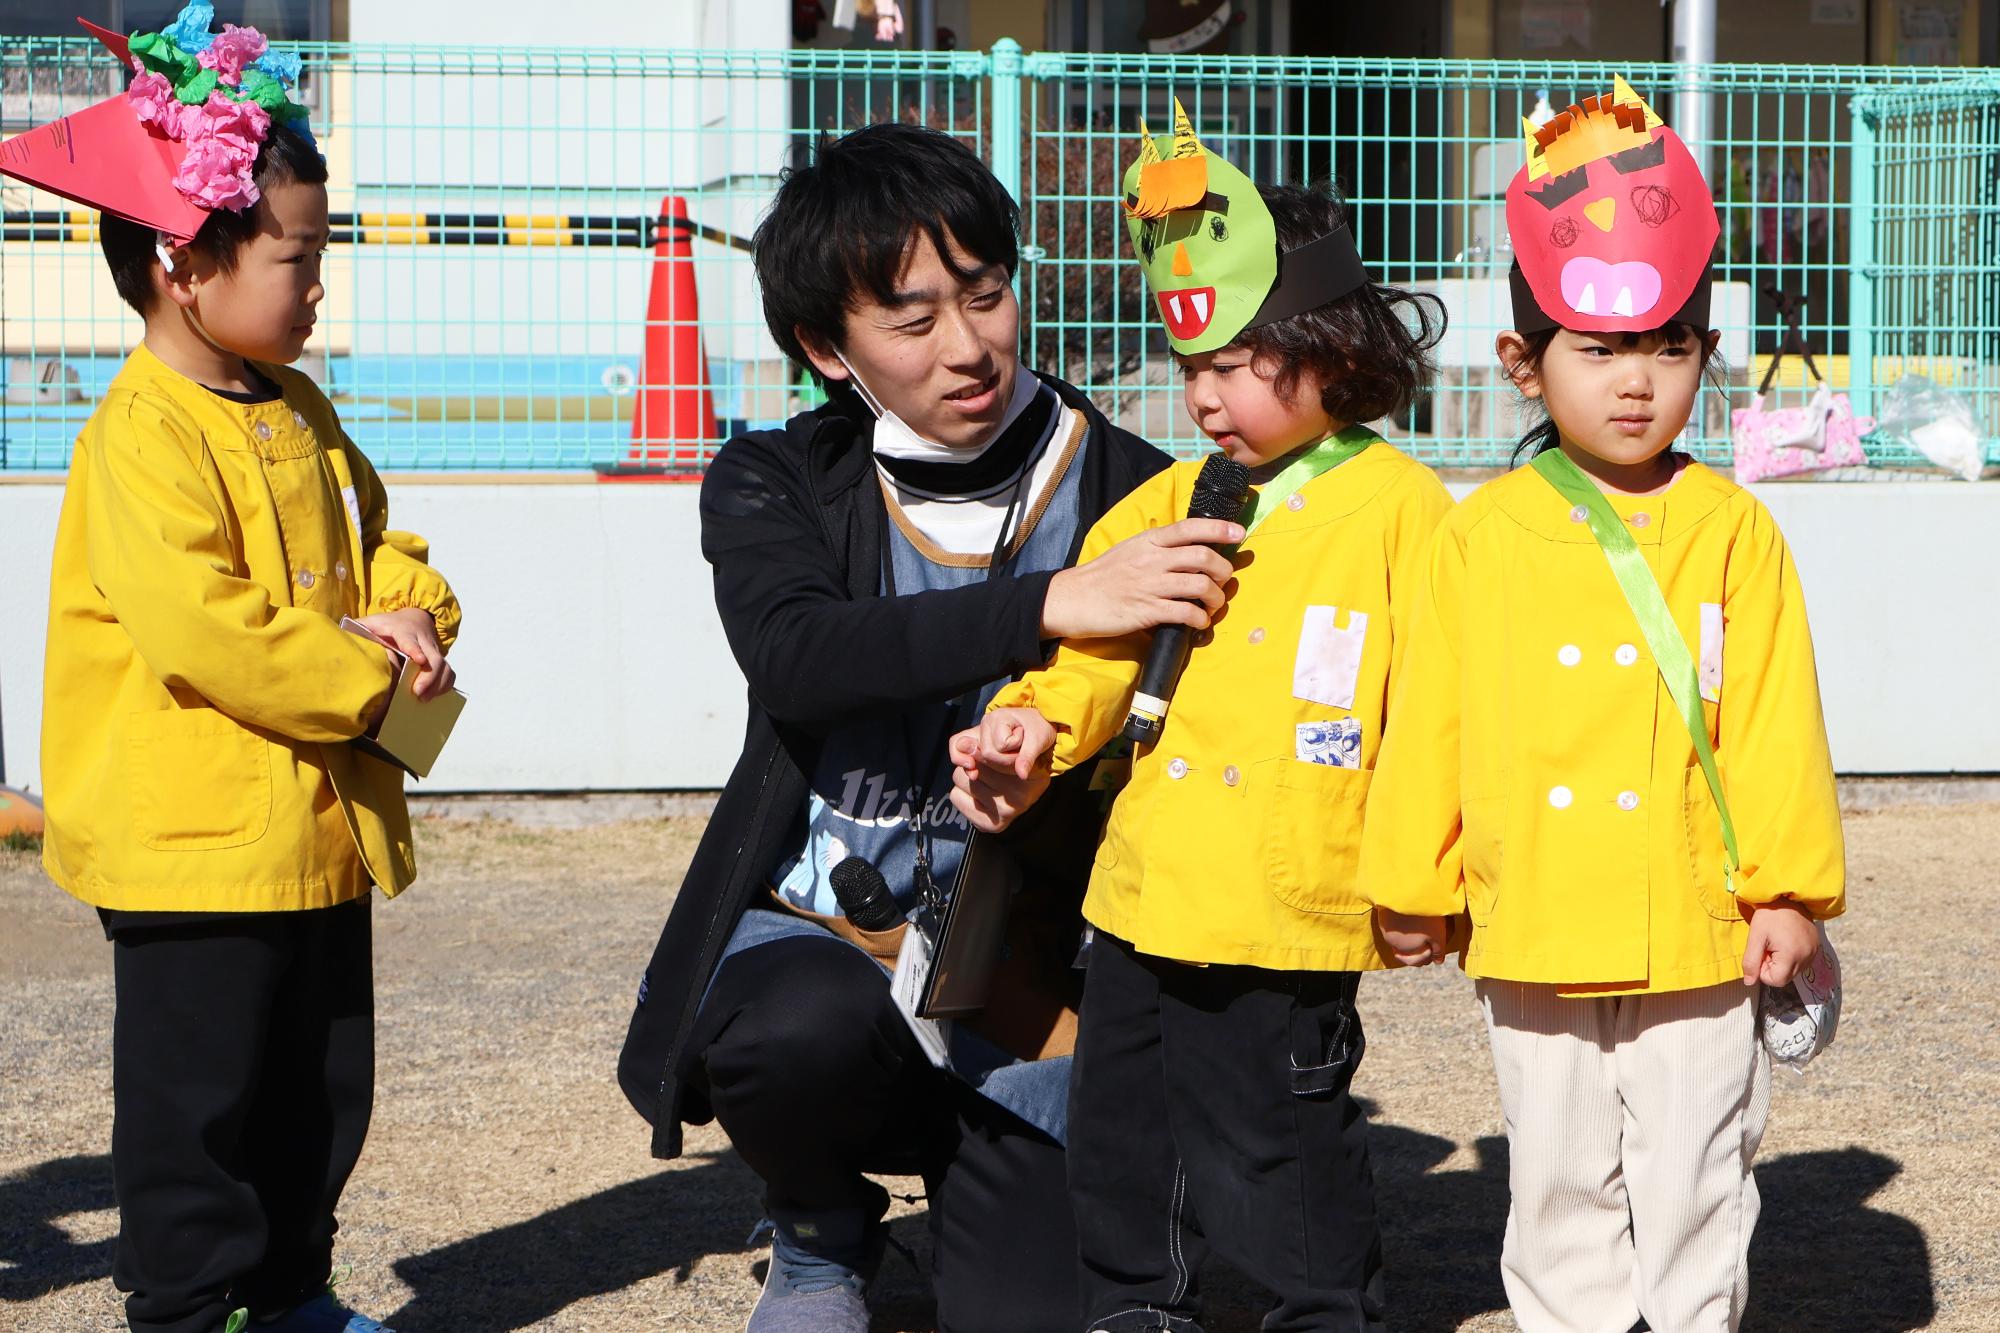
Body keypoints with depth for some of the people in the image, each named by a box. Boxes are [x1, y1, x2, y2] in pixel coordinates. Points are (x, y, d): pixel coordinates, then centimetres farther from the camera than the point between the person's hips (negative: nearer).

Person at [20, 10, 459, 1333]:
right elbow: (202, 631, -27)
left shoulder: (300, 414, 10)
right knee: (201, 1099, 1)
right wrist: (367, 677, -20)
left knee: (325, 1086, 17)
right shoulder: (142, 441, -19)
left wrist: (410, 610, 0)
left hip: (319, 826, 9)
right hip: (196, 838, -9)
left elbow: (375, 527, 23)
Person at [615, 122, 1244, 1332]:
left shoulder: (1128, 493, -2)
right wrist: (1051, 606, -35)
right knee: (803, 1027, -36)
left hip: (1023, 962, 1)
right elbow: (796, 657, -23)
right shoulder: (774, 488, -1)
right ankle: (825, 1235, 1)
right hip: (817, 929, -1)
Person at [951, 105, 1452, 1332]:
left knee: (1282, 1150, 2)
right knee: (1124, 1141, 17)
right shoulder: (1176, 500, 10)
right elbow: (1095, 639, 9)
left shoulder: (1402, 510, -7)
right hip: (1143, 898, 6)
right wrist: (1037, 723, -11)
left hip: (1291, 917, -6)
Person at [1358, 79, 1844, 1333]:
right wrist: (1412, 887, 7)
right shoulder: (1483, 535, 0)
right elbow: (1430, 721, 4)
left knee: (1693, 1191, 7)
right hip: (1535, 941, 1)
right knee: (1561, 1188, 13)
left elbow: (1777, 720, -2)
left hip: (1697, 938, -1)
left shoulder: (1734, 534, -3)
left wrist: (1787, 887, -4)